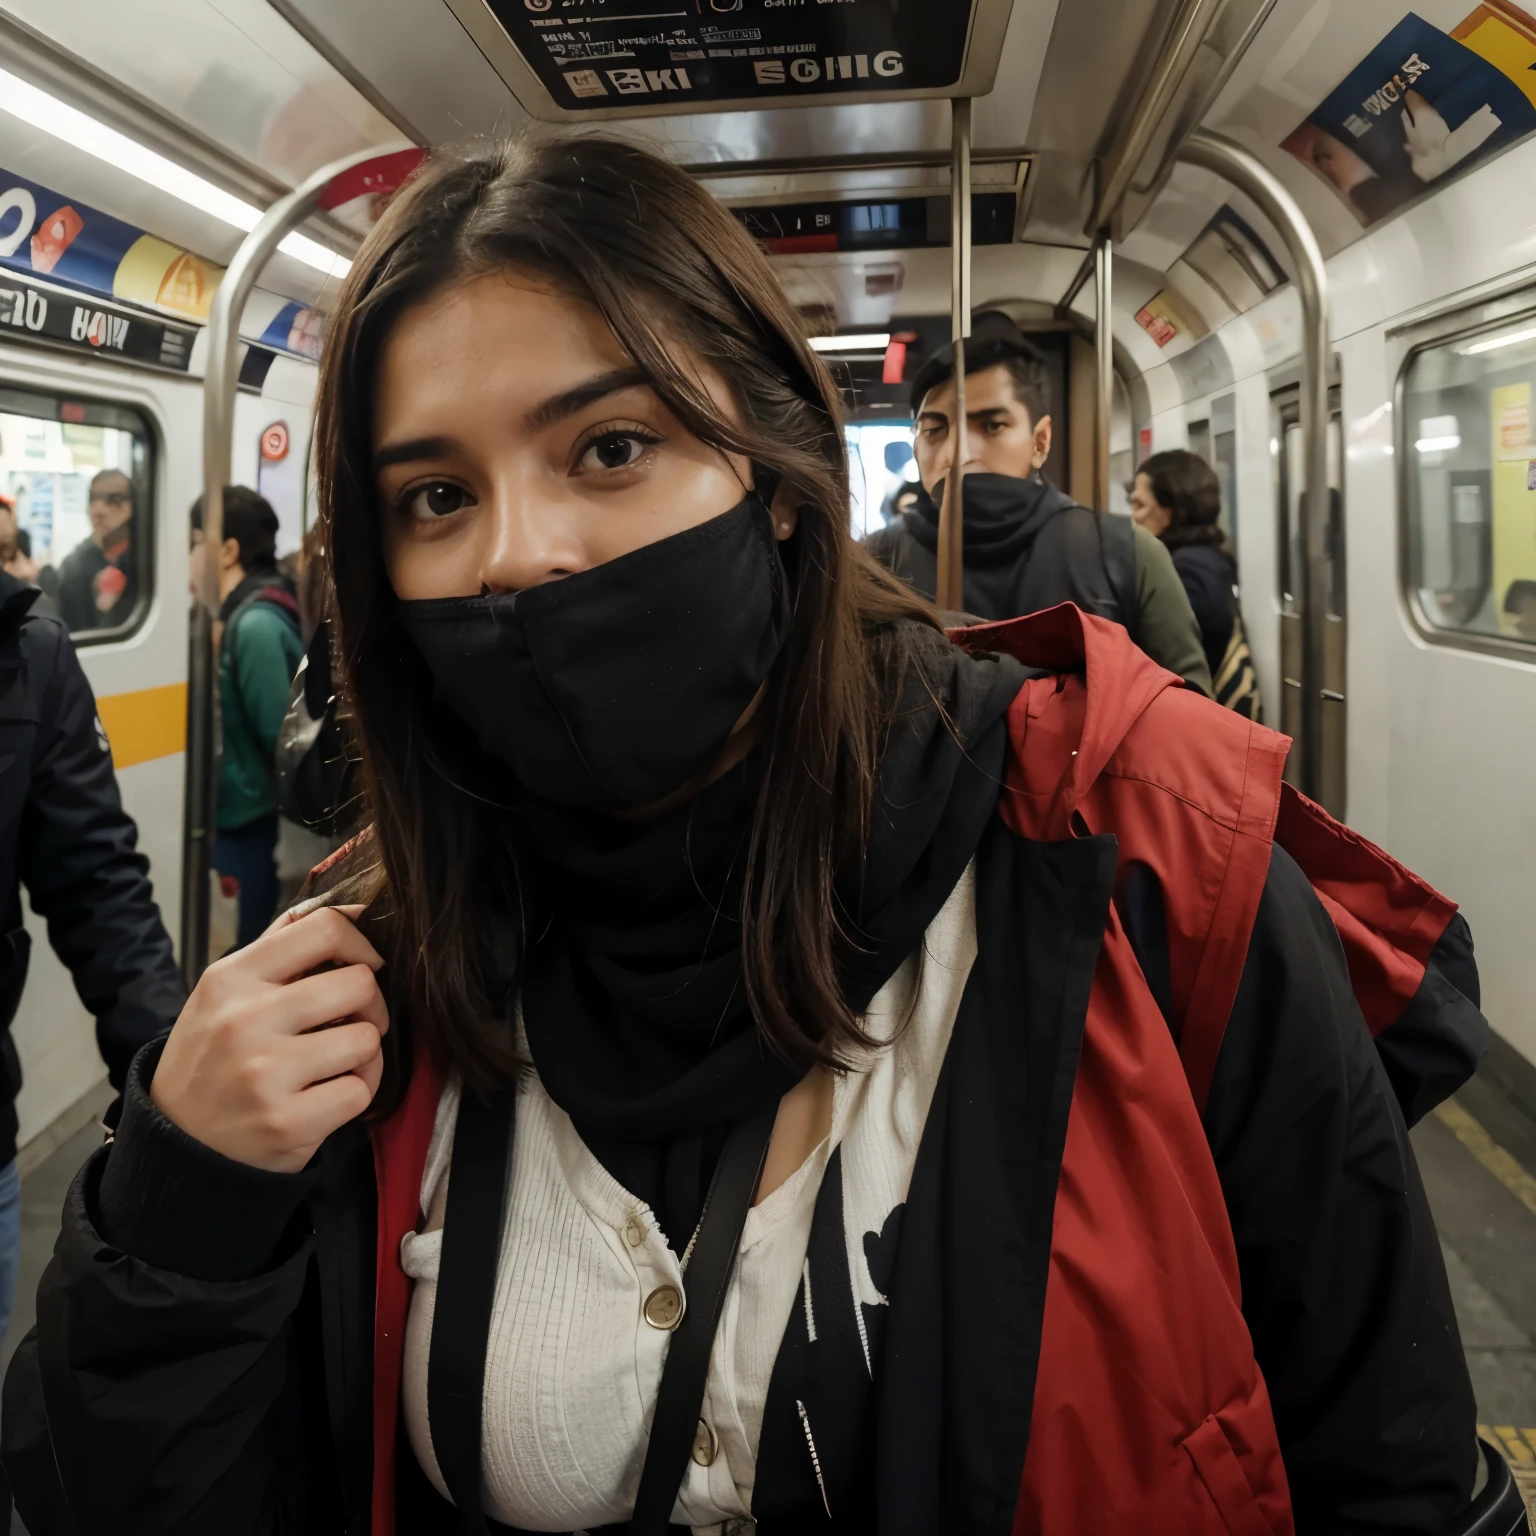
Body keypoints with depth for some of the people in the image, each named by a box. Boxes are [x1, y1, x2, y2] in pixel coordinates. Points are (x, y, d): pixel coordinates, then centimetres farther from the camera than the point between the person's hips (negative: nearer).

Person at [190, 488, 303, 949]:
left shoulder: (256, 625, -18)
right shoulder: (237, 618, 9)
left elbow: (281, 741, -20)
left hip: (251, 828, -9)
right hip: (229, 819, 9)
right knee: (239, 949, 17)